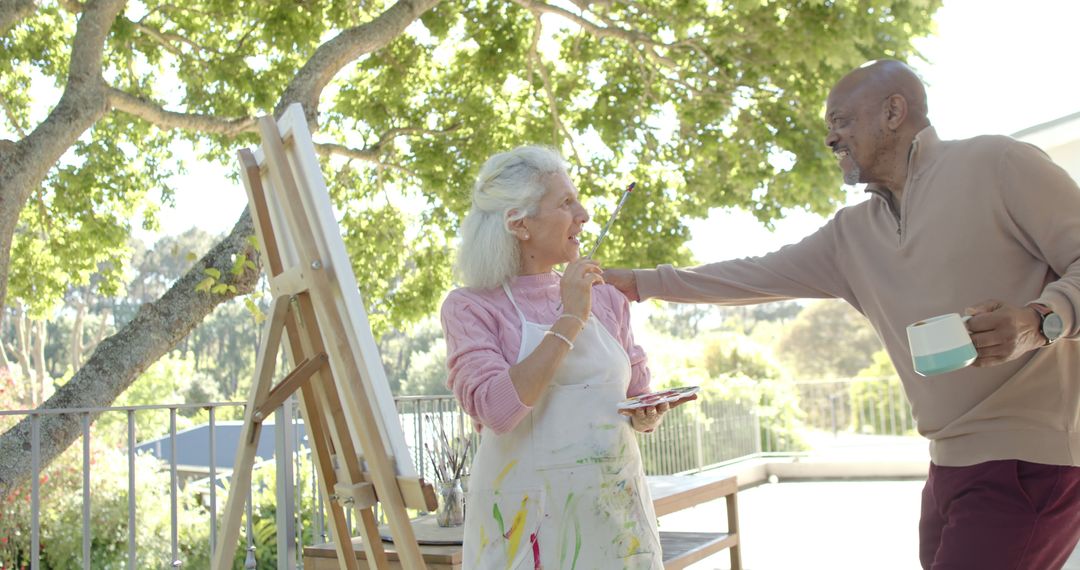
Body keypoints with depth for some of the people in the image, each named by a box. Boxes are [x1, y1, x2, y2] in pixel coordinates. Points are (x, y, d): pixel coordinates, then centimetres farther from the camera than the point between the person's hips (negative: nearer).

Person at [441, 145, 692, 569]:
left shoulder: (604, 297, 7)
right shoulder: (470, 307, -5)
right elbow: (495, 410, -20)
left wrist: (647, 417, -3)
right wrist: (569, 321, -17)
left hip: (616, 511, 4)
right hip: (528, 521, -4)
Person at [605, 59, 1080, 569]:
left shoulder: (997, 163, -5)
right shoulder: (852, 233, 15)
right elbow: (758, 275, 18)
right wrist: (644, 283, 18)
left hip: (1029, 462, -7)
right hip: (951, 467, 7)